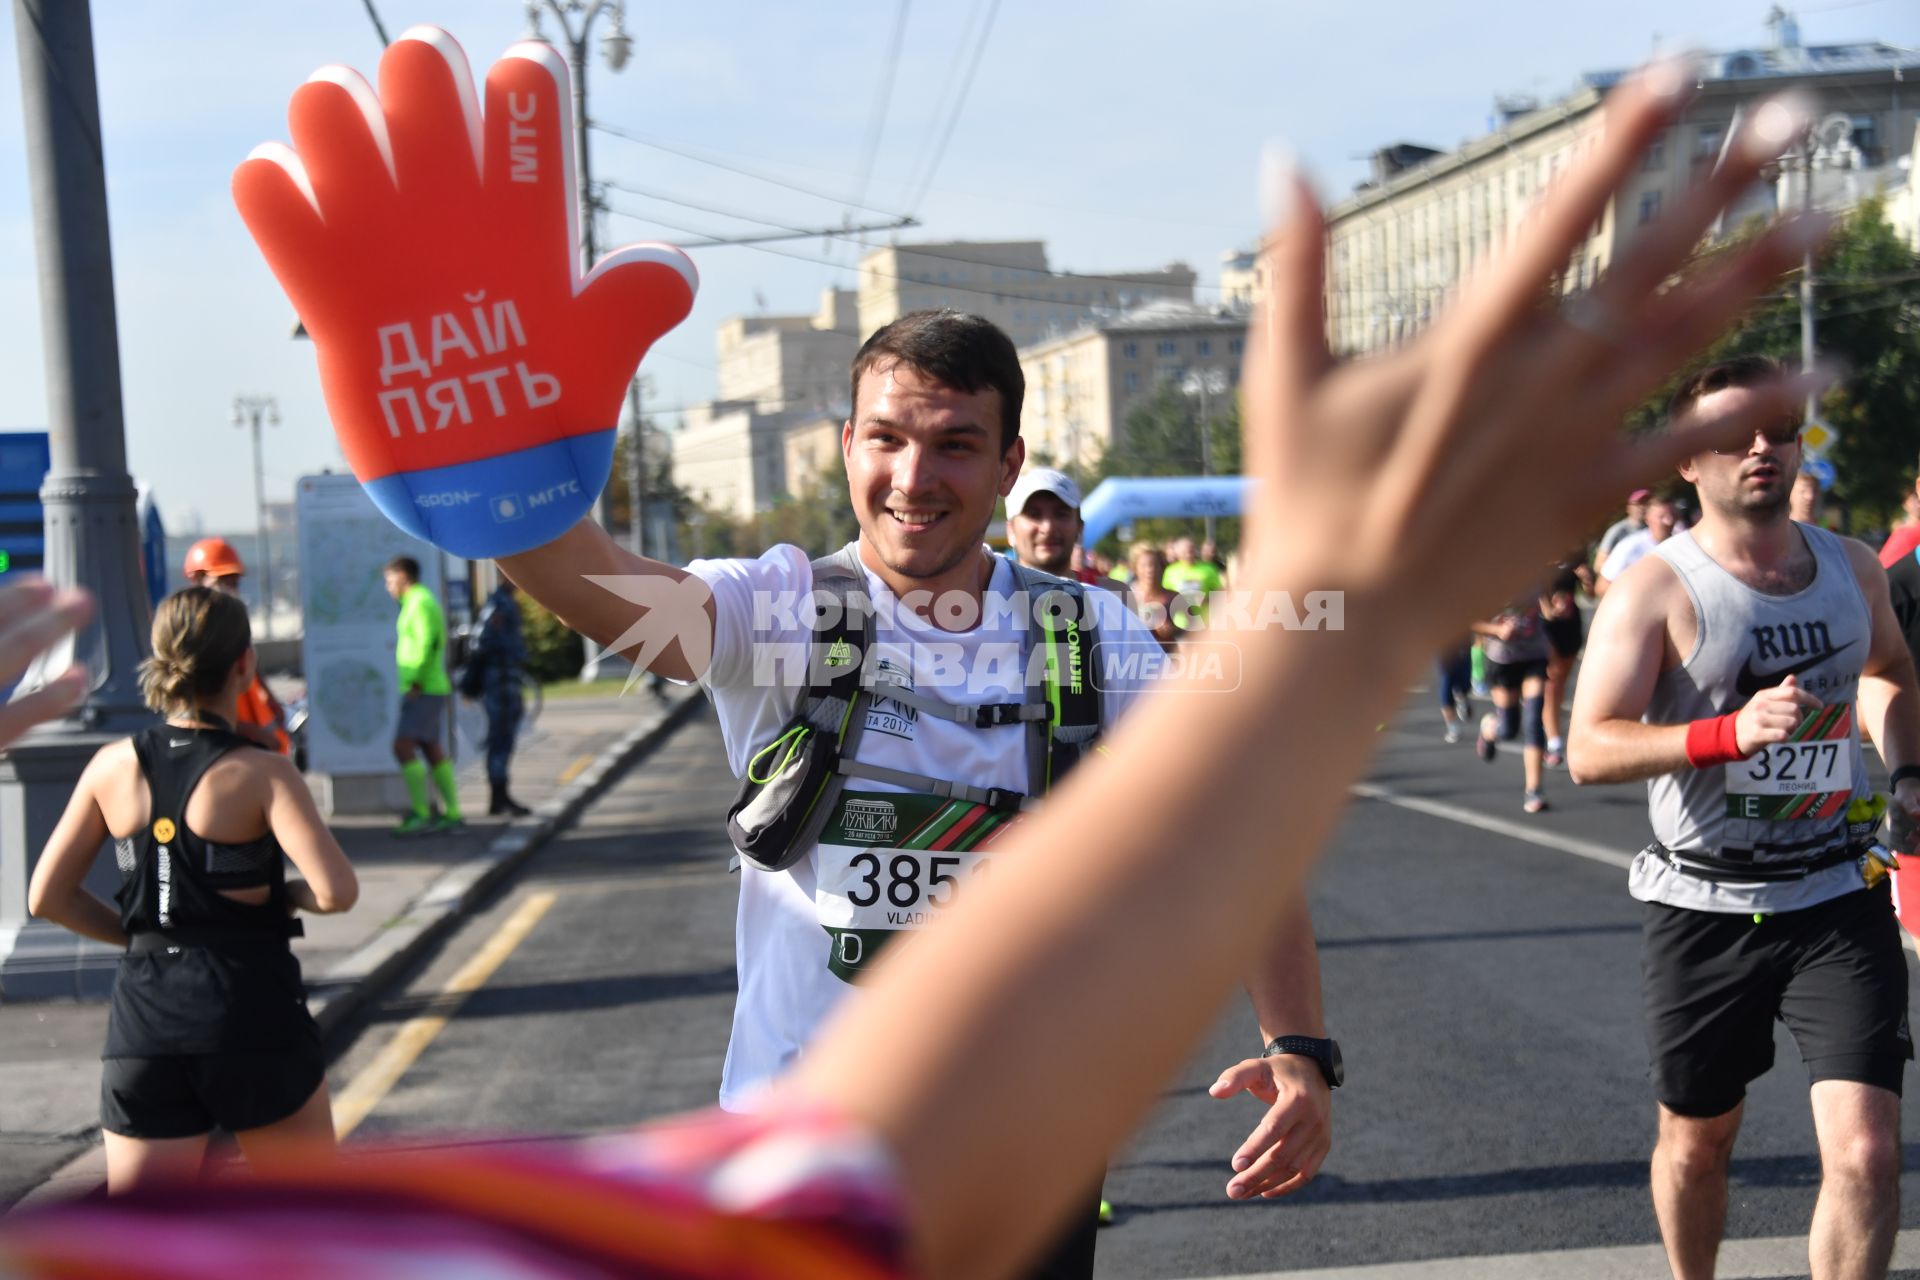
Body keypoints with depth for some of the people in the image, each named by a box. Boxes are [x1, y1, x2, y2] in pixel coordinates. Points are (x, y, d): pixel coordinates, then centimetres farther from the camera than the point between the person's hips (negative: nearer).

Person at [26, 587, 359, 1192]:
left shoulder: (113, 766, 2)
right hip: (252, 1010, -3)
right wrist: (286, 893, 0)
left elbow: (48, 898, 6)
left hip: (144, 1014, 4)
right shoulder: (261, 774, -11)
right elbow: (336, 891, -21)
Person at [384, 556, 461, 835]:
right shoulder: (421, 602, 19)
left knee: (403, 747, -14)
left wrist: (415, 683, -22)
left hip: (423, 690, -10)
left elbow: (428, 645, -21)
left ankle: (421, 813, -16)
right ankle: (452, 813, 10)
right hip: (429, 689, 10)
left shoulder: (421, 603, -11)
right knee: (432, 750, 9)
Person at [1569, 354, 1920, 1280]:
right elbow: (1589, 750, -20)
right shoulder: (1657, 588, -11)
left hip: (1837, 899, 2)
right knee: (1696, 1144, 15)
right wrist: (1732, 731, -33)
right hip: (1704, 908, -2)